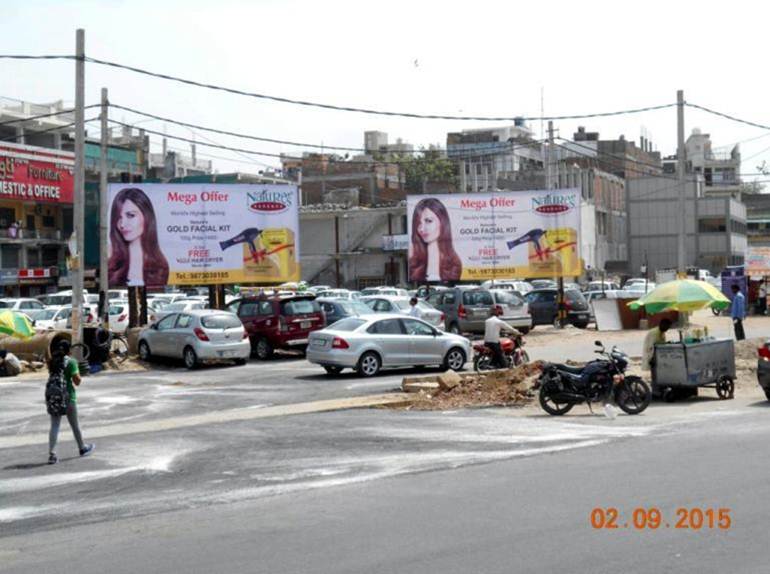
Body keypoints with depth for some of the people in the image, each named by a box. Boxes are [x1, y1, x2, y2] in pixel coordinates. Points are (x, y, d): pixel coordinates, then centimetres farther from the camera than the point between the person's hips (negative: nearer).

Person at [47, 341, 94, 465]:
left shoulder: (52, 361, 5)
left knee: (54, 426, 2)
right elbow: (77, 382, -12)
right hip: (68, 396, -4)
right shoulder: (71, 362, -11)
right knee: (74, 425, 13)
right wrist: (78, 372, 5)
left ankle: (52, 454, -8)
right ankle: (82, 448, 32)